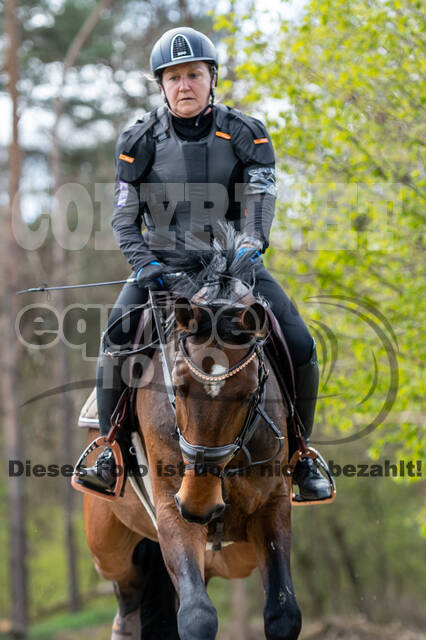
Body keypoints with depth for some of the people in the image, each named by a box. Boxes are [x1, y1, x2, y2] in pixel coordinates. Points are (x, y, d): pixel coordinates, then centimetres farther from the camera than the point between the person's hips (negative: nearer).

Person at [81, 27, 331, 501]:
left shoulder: (245, 135, 3)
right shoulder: (140, 142, 4)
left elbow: (260, 196, -11)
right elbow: (124, 218, 3)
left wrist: (252, 242, -31)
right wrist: (143, 263, -15)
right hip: (164, 262, 0)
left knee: (300, 348, -15)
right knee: (116, 336, -26)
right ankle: (110, 449, -13)